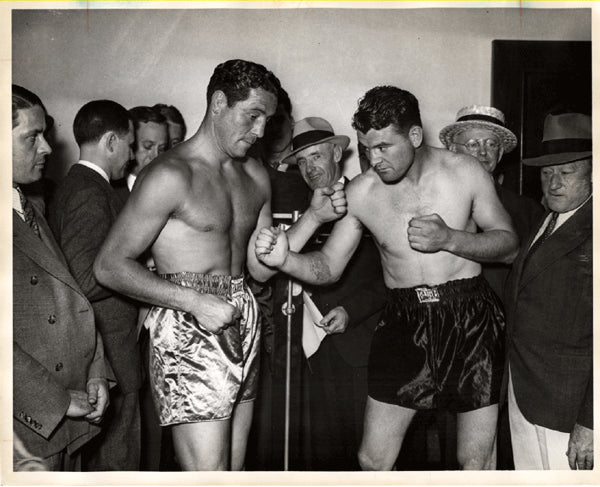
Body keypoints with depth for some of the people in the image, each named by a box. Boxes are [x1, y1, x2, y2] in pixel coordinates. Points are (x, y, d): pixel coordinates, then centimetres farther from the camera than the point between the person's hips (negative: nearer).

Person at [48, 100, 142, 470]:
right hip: (109, 354, -10)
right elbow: (84, 280, -23)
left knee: (100, 455, 19)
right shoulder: (90, 193, -17)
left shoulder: (74, 186, 14)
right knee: (116, 458, 0)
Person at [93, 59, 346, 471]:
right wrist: (195, 302, -19)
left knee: (235, 468, 12)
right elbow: (110, 265, -12)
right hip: (188, 332, -7)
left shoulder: (256, 177, 13)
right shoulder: (171, 175, -11)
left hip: (243, 328, 7)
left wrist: (314, 217, 3)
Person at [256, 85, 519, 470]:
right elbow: (328, 267, 2)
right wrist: (285, 259, -20)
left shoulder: (464, 172, -6)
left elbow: (509, 244, 0)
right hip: (404, 324, 2)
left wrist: (449, 239, -18)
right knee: (373, 460, 3)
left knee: (477, 461, 8)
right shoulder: (361, 192, -3)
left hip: (470, 319, -1)